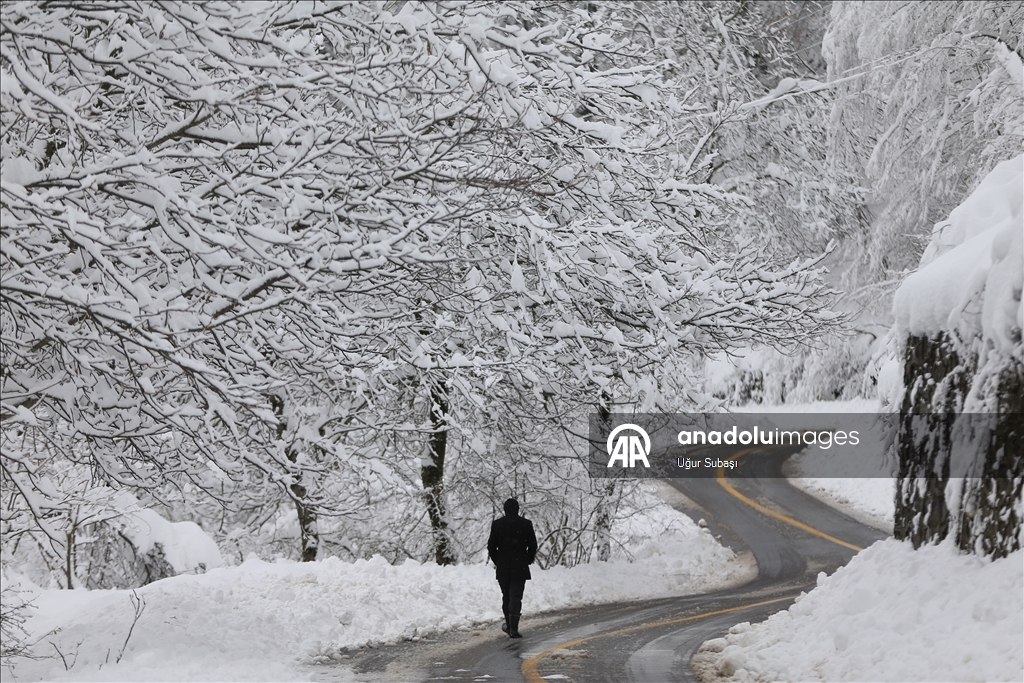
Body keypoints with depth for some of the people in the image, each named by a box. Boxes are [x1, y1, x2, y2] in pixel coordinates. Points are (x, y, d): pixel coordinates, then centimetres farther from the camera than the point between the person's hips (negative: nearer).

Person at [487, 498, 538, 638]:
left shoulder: (497, 524, -1)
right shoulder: (526, 524, -3)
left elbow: (491, 546, 0)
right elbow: (533, 546, -1)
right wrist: (528, 561, 13)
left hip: (502, 568, 1)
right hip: (520, 568, -1)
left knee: (506, 597, 15)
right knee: (516, 597, -3)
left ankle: (510, 625, 23)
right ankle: (513, 628, -12)